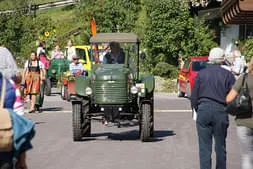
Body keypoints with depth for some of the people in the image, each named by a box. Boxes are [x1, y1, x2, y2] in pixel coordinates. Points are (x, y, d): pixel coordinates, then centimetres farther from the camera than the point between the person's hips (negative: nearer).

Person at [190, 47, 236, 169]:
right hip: (221, 110, 0)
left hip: (203, 110, 0)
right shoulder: (228, 75, 1)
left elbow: (193, 97, 6)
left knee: (204, 147, 2)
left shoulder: (201, 74, 5)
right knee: (220, 146, 10)